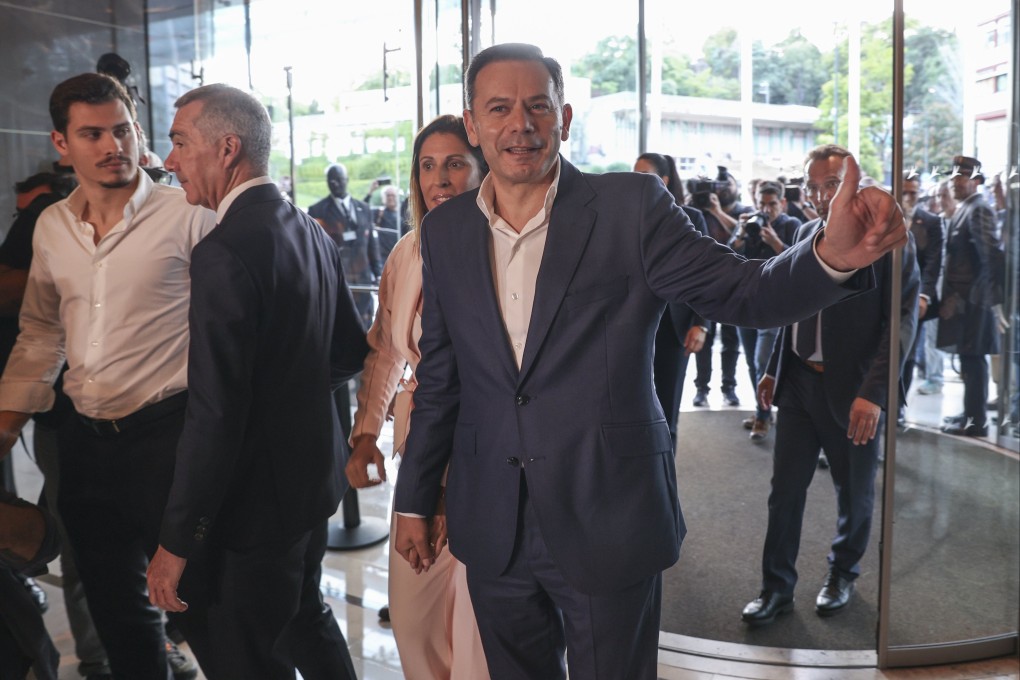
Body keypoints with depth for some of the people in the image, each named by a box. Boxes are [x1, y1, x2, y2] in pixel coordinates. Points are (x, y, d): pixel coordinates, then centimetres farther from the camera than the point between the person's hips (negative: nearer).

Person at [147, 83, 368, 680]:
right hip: (314, 477, 9)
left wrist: (176, 542, -18)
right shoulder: (313, 232, 5)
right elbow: (352, 351, 14)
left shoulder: (225, 253, -23)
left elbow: (215, 416, -25)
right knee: (305, 618, 27)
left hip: (256, 499, -9)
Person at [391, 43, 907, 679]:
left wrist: (833, 255, -32)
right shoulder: (445, 231, 2)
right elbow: (439, 378, 8)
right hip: (492, 530, 4)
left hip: (608, 526, -3)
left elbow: (742, 291, -11)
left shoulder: (631, 207, -8)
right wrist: (415, 500, 12)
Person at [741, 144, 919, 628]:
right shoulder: (805, 233, 7)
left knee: (854, 494, 14)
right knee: (785, 489, 6)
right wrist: (774, 369, 12)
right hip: (799, 383, 4)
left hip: (853, 390, -4)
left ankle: (843, 574, 36)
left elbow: (902, 318, -14)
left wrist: (873, 392, -22)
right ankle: (777, 587, 19)